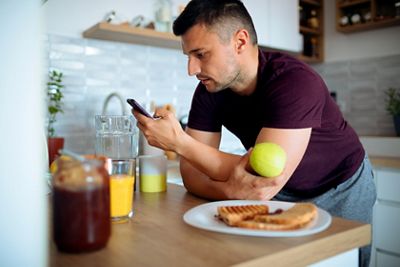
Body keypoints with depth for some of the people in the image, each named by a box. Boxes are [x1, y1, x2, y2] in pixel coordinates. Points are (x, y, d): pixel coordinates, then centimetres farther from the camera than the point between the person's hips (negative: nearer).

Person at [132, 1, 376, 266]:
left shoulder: (295, 81, -32)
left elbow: (267, 182, -37)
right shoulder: (208, 91, -15)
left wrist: (178, 141, -36)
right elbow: (191, 172, -16)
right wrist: (231, 190, -38)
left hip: (341, 189, -3)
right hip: (283, 194, 4)